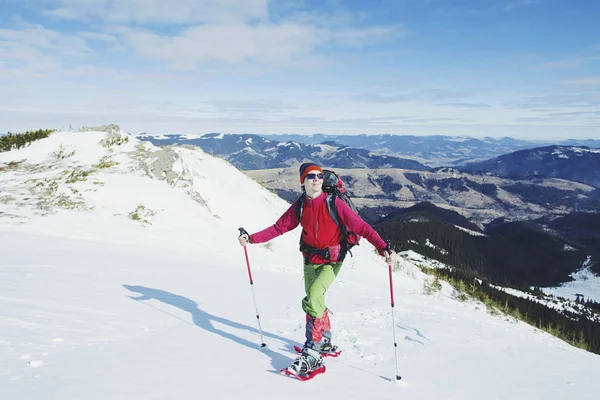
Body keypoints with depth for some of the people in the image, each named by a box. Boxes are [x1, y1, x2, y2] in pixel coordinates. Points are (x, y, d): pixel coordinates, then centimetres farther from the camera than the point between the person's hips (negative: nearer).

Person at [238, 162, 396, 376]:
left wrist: (383, 247, -32)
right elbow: (278, 228, 2)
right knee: (315, 301, 16)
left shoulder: (334, 203, -17)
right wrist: (251, 238, -6)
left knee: (313, 299, -21)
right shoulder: (299, 207, -4)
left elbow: (361, 226, -20)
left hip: (332, 261, -5)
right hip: (310, 260, 5)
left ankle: (312, 353, -10)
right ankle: (325, 343, 38)